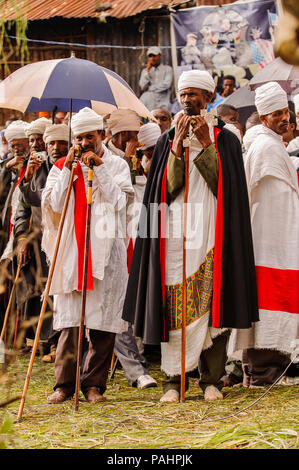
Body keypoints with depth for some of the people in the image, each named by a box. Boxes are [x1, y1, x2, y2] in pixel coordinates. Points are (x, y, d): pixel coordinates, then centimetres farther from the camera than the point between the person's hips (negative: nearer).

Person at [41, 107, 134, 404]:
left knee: (102, 319, -1)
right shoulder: (62, 167, 12)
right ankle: (64, 383, 4)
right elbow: (55, 203, -1)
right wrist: (68, 168, -6)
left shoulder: (117, 165, 9)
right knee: (69, 319, -3)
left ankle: (94, 383, 7)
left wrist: (99, 167, -9)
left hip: (106, 249, 0)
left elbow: (119, 201, -5)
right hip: (71, 250, 1)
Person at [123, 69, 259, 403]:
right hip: (176, 234, 1)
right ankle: (173, 379, 1)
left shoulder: (225, 139, 8)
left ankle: (212, 379, 5)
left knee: (211, 303, -2)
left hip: (211, 233, -1)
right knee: (175, 308, -4)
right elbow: (167, 187, 0)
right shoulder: (167, 140, 12)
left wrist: (206, 143, -10)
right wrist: (178, 145, -8)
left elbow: (224, 184, -5)